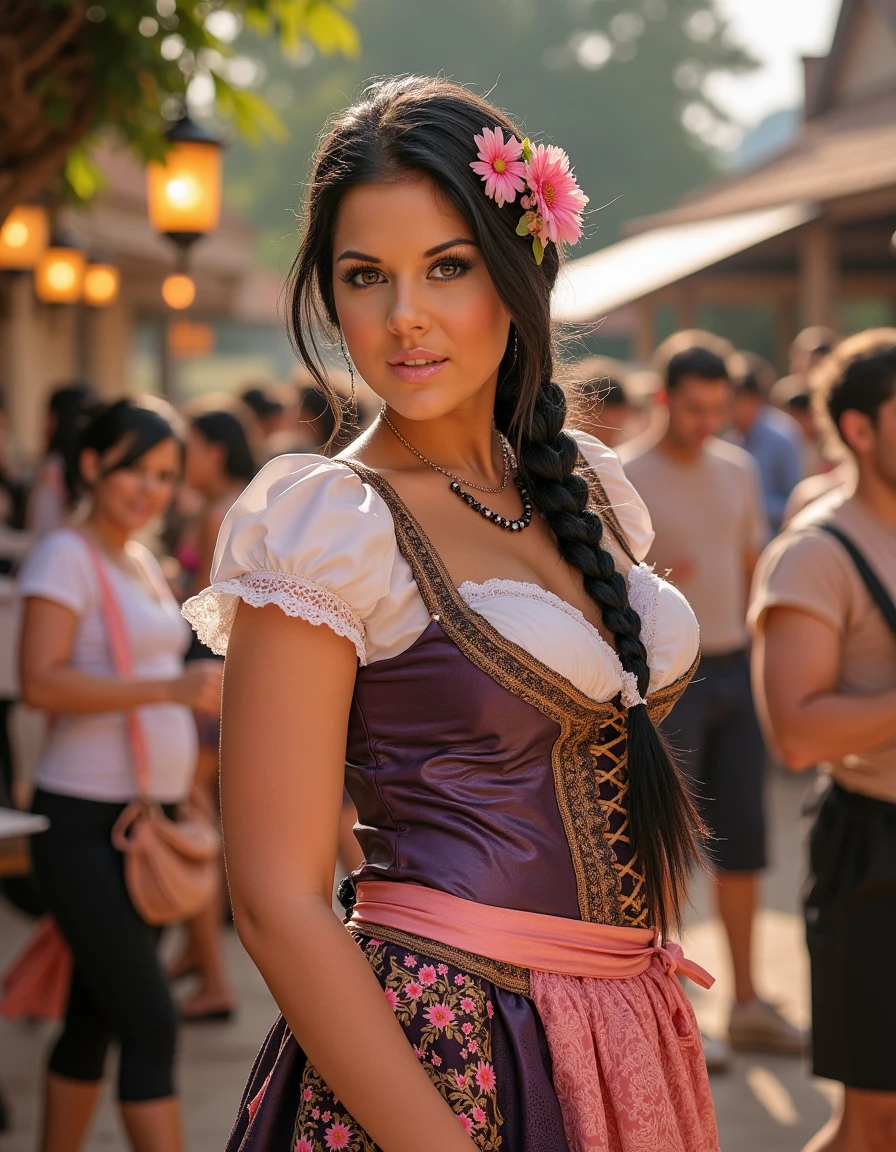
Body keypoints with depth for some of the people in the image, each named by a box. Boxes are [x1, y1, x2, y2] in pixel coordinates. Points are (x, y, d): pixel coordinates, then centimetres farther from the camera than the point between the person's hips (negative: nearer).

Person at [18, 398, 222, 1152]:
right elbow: (41, 683, -23)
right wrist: (171, 687, -30)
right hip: (85, 823, -8)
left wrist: (187, 798, 22)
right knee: (150, 1021, -11)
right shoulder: (66, 557, -10)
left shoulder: (143, 561, 16)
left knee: (96, 1020, 13)